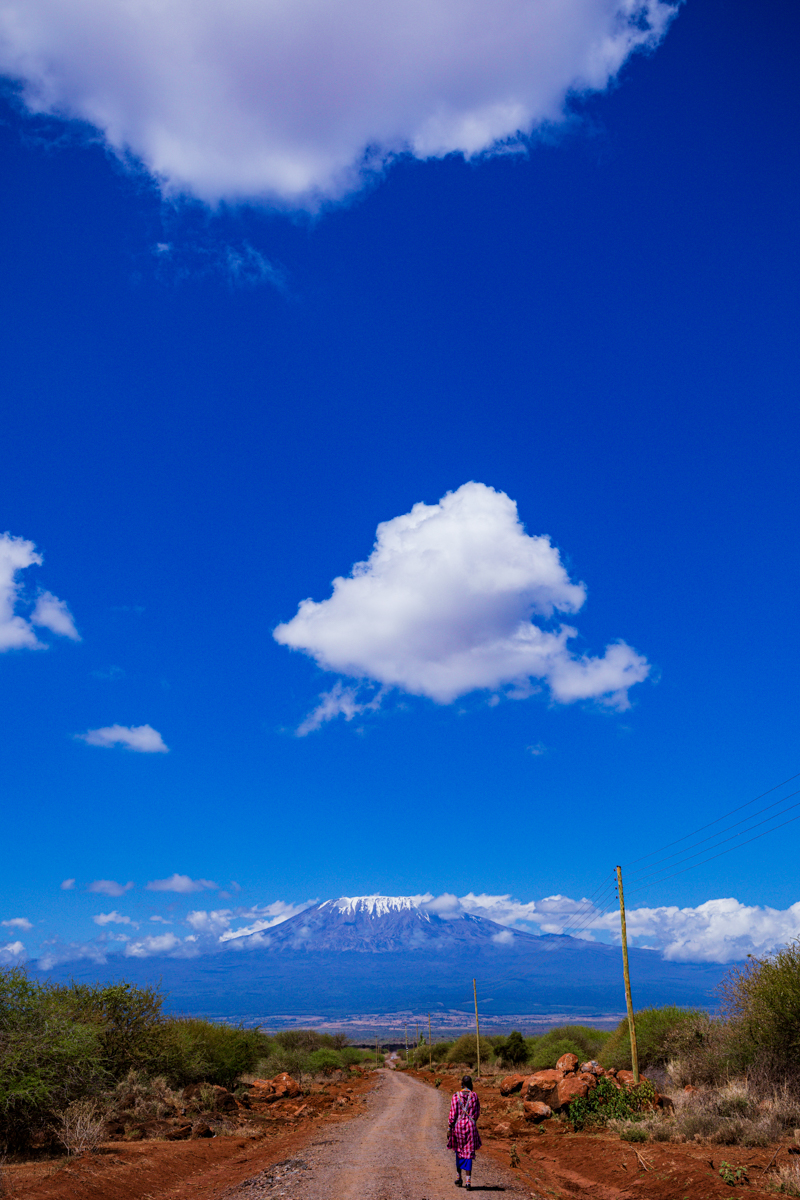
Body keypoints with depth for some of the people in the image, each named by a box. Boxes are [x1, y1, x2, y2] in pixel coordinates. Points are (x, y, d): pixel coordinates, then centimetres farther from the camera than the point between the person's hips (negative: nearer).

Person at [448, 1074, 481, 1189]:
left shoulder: (456, 1096, -7)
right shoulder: (474, 1096, -3)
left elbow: (452, 1114, -7)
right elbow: (477, 1113, 5)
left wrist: (450, 1128, 0)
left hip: (458, 1125, 0)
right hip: (471, 1126, 0)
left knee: (459, 1152, 18)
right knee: (469, 1153, 3)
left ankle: (459, 1179, 28)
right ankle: (468, 1181, -6)